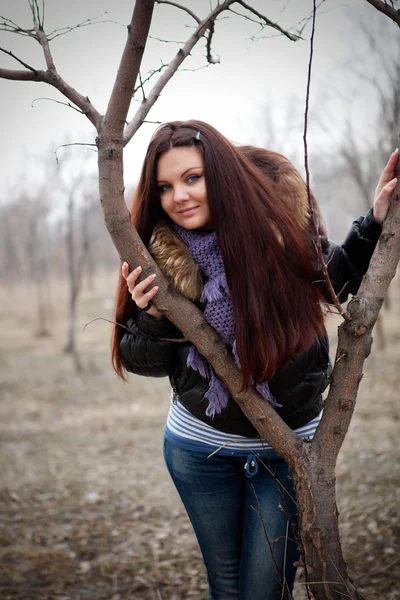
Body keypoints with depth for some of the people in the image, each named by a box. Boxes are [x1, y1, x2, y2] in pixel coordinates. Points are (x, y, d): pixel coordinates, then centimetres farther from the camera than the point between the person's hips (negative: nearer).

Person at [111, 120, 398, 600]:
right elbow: (150, 363, -2)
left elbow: (334, 279, 7)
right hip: (200, 445, 1)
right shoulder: (160, 257, -11)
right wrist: (149, 314, -22)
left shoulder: (281, 215, -12)